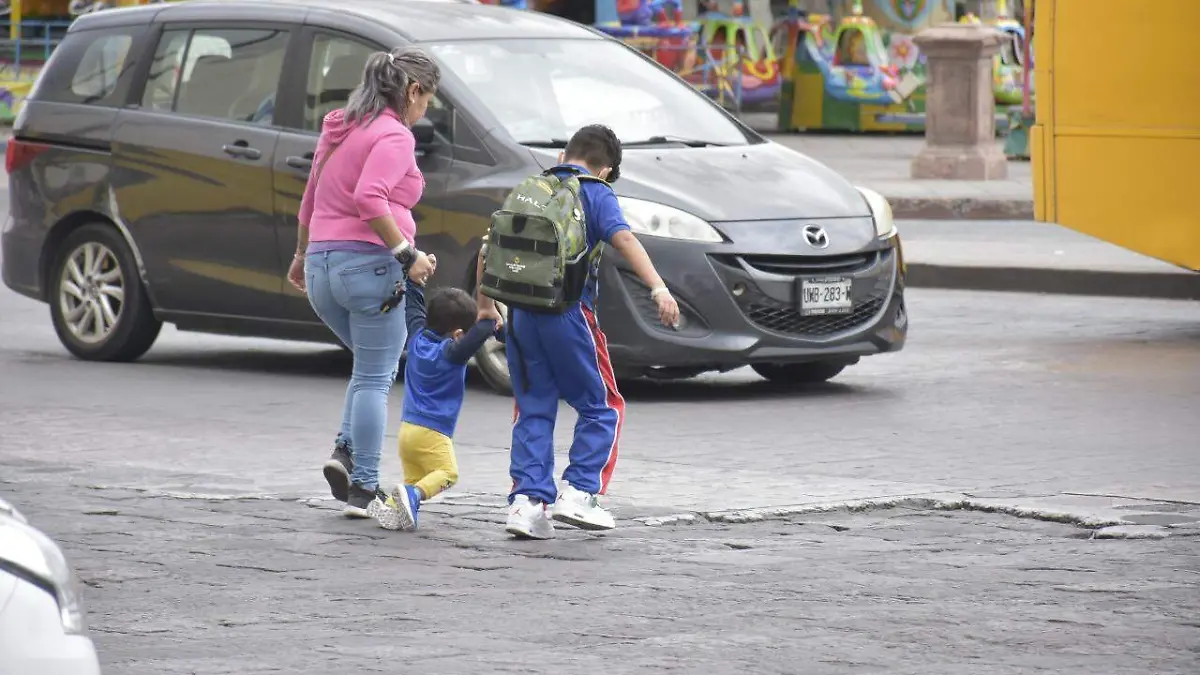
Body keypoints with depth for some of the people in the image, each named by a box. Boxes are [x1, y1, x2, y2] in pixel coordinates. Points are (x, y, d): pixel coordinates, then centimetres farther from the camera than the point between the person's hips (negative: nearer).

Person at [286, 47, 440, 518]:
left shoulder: (340, 128, 17)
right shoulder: (394, 136, -9)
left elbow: (311, 198, 26)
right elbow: (369, 198, -25)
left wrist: (302, 254, 38)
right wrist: (407, 254, -22)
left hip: (321, 266, 8)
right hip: (368, 262, -8)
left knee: (372, 369, 21)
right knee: (375, 379, -1)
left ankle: (346, 453, 2)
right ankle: (364, 487, -3)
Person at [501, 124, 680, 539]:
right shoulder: (596, 194, 2)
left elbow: (491, 245, 17)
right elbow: (623, 239, -15)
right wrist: (659, 289, -24)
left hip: (521, 313, 5)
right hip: (568, 313, -5)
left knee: (533, 411, 11)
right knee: (602, 407, 9)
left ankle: (527, 501, 0)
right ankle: (577, 493, -2)